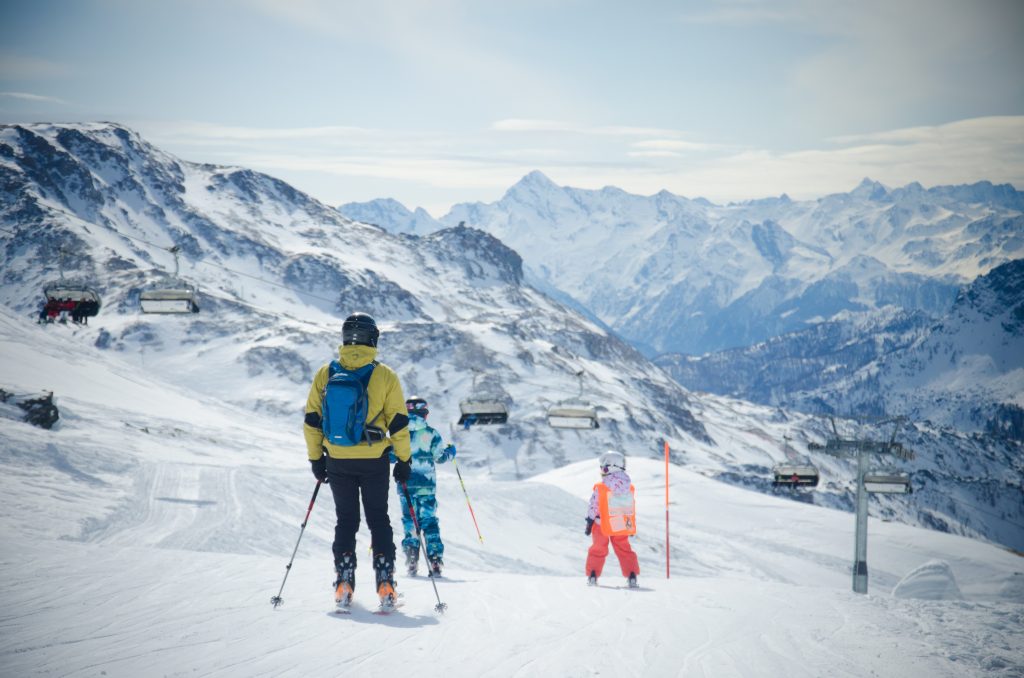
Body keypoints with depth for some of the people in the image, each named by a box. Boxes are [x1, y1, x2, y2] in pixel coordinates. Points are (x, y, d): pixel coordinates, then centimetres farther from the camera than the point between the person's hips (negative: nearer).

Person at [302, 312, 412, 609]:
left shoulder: (325, 373, 0)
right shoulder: (385, 376, -6)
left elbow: (311, 420, 3)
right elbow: (398, 423, -5)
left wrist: (316, 458, 11)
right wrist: (404, 460, 4)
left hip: (337, 461, 1)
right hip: (374, 461, -1)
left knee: (345, 521, 13)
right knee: (379, 520, 10)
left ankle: (344, 584, 4)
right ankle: (385, 584, 2)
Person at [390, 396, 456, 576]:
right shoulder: (431, 433, -3)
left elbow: (390, 456, 0)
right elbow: (439, 457, -1)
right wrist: (450, 452, 19)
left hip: (405, 485, 1)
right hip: (426, 484, -1)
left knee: (409, 521, 8)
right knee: (429, 521, 5)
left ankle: (412, 561, -1)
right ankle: (435, 559, -3)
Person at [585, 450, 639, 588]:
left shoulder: (600, 488, -17)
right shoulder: (628, 487, -4)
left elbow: (593, 507, -12)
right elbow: (631, 508, 4)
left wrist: (589, 523, 0)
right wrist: (632, 526, 14)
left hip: (602, 526, -3)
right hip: (622, 526, 3)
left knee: (598, 549, 15)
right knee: (624, 550, 14)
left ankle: (592, 576, 15)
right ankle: (632, 577, 4)